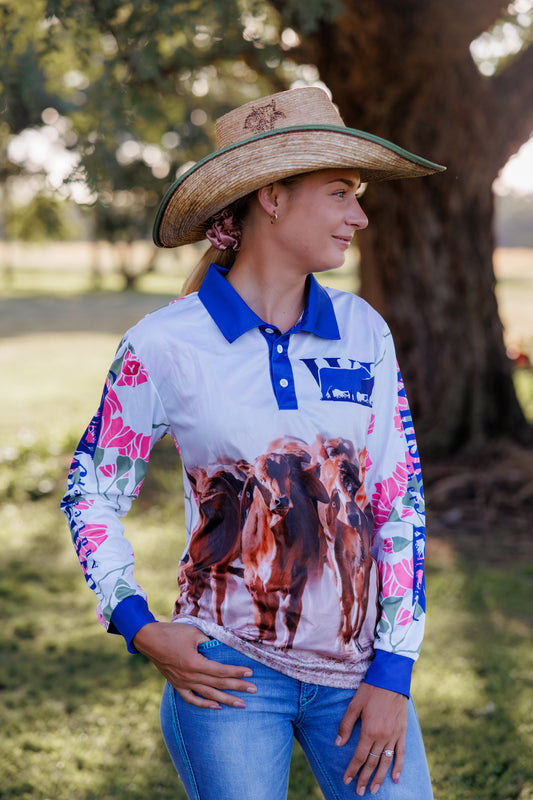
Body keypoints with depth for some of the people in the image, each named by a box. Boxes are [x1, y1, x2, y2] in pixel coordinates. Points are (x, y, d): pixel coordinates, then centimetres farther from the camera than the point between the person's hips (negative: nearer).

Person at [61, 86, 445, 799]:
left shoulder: (363, 331, 3)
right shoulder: (164, 346, -6)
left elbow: (403, 499, 4)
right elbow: (91, 497, 4)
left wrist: (393, 673, -1)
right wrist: (140, 630, -9)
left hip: (358, 670, 3)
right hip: (231, 665, -3)